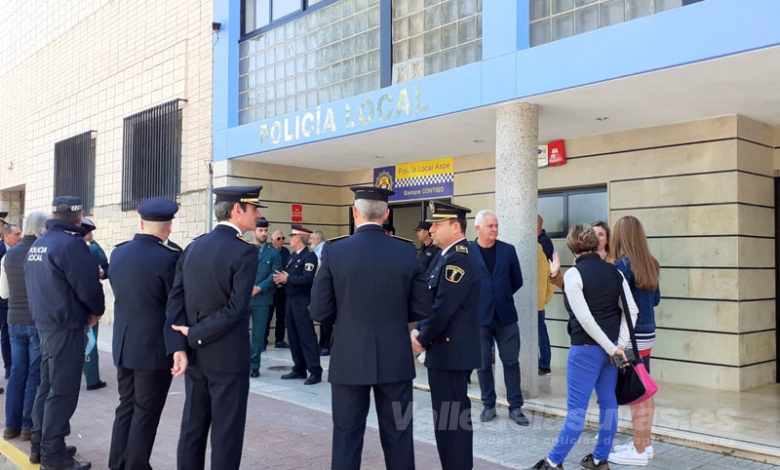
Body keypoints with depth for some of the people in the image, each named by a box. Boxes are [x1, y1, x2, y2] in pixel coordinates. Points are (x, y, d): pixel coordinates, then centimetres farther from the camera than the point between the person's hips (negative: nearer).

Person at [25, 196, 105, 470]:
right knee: (63, 391, -2)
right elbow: (88, 286, -21)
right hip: (66, 327, -9)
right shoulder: (70, 243, -18)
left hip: (44, 323, 9)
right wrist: (97, 311, -1)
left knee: (47, 385, 18)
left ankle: (40, 445, 27)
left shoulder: (37, 245, 11)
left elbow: (38, 285, 17)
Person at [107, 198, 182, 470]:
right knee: (146, 413, 3)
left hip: (123, 344, 7)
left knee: (126, 407, 18)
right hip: (155, 347, -6)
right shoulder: (169, 257, -18)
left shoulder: (118, 253, 2)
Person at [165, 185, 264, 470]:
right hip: (228, 357, -6)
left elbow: (175, 300, 0)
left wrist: (178, 347, -7)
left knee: (192, 428, 15)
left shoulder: (193, 248, 6)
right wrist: (195, 335, -11)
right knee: (227, 432, 3)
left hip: (195, 355, 7)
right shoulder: (245, 252, -14)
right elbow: (235, 309, -21)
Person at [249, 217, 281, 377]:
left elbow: (275, 274, -3)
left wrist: (259, 288, -13)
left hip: (262, 297, -1)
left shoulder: (274, 252, 6)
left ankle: (254, 366, 12)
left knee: (258, 333, 4)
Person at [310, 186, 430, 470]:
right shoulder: (406, 252, -5)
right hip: (395, 359, 1)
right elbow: (422, 309, -2)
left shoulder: (333, 252, -8)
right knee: (398, 436, 12)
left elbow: (319, 312, -6)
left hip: (349, 360, -1)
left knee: (347, 436, 9)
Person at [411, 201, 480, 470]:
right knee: (455, 416, 17)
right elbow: (430, 299, 17)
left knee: (449, 420, -3)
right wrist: (419, 330, 3)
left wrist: (422, 339, -9)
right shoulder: (448, 256, 14)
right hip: (450, 350, 10)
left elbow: (443, 308, -23)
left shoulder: (458, 259, -19)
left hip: (450, 351, -10)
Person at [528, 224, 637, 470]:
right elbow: (631, 310, 3)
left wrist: (611, 348, -11)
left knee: (576, 407, -1)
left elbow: (585, 319, -18)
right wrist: (620, 344, 0)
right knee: (608, 402, 12)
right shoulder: (613, 271, 6)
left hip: (586, 348, -6)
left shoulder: (574, 274, -12)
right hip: (611, 345, 6)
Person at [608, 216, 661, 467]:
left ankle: (639, 451, 9)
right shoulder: (650, 264, 6)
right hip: (647, 334, 8)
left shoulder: (623, 264, -16)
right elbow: (656, 299, 16)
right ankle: (644, 443, 27)